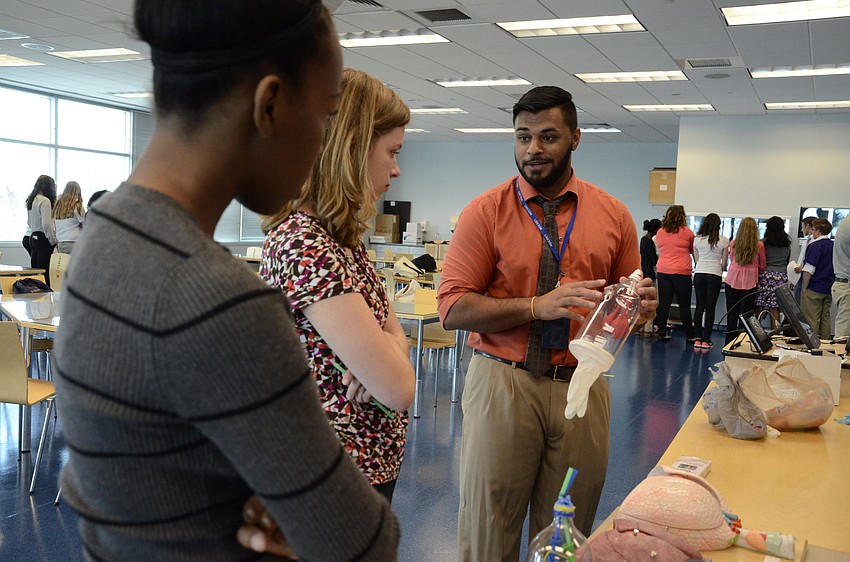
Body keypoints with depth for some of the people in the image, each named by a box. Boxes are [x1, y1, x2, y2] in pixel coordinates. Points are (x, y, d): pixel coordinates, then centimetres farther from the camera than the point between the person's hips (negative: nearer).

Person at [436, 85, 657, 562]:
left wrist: (641, 305, -10)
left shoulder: (613, 215, 5)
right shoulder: (487, 211, -3)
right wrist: (538, 306, -20)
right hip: (502, 383, -2)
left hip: (582, 385, 2)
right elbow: (453, 308, -10)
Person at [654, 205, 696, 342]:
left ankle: (662, 333, 9)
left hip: (662, 271, 3)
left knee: (663, 303, 6)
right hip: (681, 272, -3)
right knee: (684, 305, 3)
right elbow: (692, 251, 13)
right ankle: (690, 336, 11)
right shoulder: (687, 232, -2)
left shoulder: (660, 232, 7)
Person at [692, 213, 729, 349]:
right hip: (714, 275, -2)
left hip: (699, 274, 2)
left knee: (699, 306, 7)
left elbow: (696, 260, 9)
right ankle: (706, 340, 2)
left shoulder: (697, 239, 2)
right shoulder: (723, 240, -3)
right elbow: (724, 262, 4)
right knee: (710, 307, 2)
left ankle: (698, 338, 7)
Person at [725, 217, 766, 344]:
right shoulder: (759, 245, -8)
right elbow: (763, 265, 7)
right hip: (749, 282, -2)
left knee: (732, 314, 11)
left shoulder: (733, 244, -3)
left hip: (732, 281, 2)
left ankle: (729, 342, 17)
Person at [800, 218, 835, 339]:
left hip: (814, 289, -8)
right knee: (825, 318, 13)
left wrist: (804, 288, -10)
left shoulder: (814, 246, -14)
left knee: (811, 320, -3)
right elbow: (835, 269, 19)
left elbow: (809, 270, -17)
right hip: (829, 289, 8)